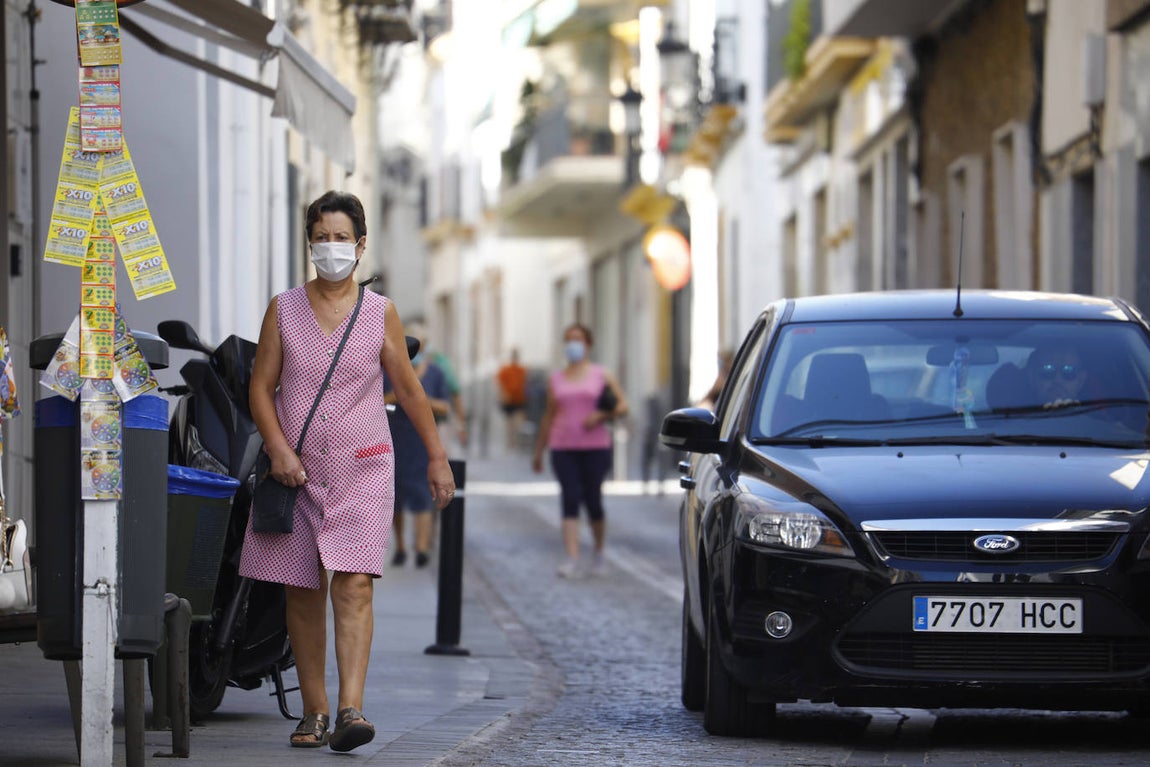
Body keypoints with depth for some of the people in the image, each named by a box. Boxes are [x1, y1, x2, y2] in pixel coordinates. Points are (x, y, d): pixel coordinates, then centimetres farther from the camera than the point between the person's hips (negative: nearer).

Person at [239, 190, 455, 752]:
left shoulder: (380, 314, 5)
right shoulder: (284, 310, 5)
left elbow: (408, 390, 11)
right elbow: (261, 387, 5)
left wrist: (436, 457, 9)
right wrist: (278, 449, -10)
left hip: (362, 470, -2)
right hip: (298, 472, 2)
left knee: (354, 585, -15)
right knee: (302, 594, 4)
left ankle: (350, 710, -23)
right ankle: (313, 712, 13)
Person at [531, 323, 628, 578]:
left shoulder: (601, 375, 5)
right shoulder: (556, 379, 13)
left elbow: (622, 405, 4)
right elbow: (548, 417, 17)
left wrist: (602, 415, -14)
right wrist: (538, 451, 17)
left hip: (595, 446, -2)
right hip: (563, 447, 2)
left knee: (593, 500, 0)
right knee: (570, 500, -9)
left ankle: (598, 554, 25)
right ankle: (572, 560, -17)